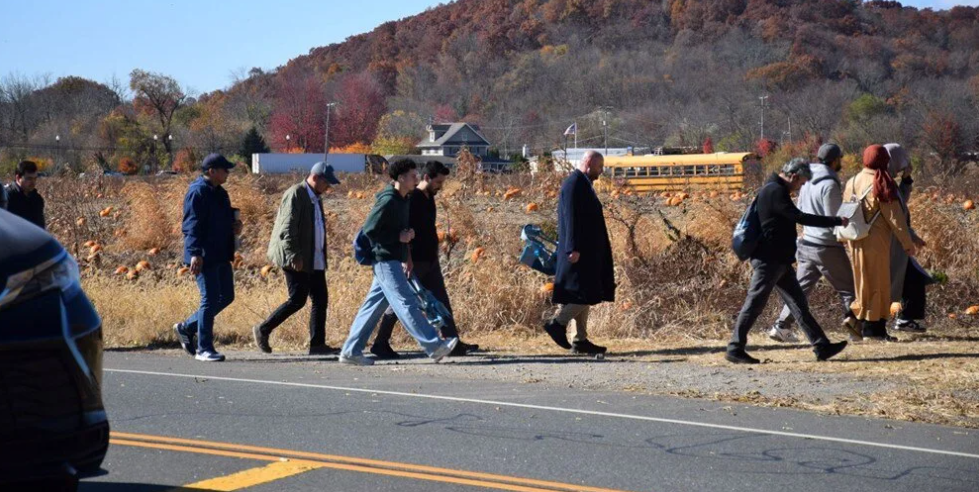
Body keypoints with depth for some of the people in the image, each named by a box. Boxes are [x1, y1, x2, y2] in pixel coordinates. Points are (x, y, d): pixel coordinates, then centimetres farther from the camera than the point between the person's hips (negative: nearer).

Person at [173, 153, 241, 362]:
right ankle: (204, 349, 1)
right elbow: (192, 225, -19)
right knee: (210, 299, -7)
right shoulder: (197, 192, -13)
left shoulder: (219, 193, 17)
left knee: (226, 297, 13)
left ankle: (187, 327, 24)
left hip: (221, 256, 10)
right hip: (204, 257, -10)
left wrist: (235, 227, 7)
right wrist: (195, 254, -26)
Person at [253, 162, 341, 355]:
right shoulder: (295, 194, -12)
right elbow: (287, 228, -19)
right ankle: (263, 330, 5)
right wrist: (294, 256, -24)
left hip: (314, 260, 9)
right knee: (297, 300, -9)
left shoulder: (315, 199, 17)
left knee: (321, 299, 4)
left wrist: (322, 258, 20)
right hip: (297, 260, -9)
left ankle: (317, 344, 6)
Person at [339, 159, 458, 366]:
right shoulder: (388, 201, -15)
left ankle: (351, 351, 12)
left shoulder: (402, 201, 15)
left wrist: (406, 257, 19)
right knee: (406, 303, -9)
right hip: (385, 261, -10)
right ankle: (434, 346, -12)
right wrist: (399, 237, -16)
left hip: (393, 261, 10)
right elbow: (369, 230, -19)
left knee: (374, 306, 9)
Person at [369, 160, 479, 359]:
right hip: (415, 261, -9)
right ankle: (380, 343, 9)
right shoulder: (411, 200, -16)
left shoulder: (429, 199, 12)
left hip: (430, 261, 9)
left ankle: (453, 343, 6)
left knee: (442, 301, 6)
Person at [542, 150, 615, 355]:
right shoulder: (574, 184, -14)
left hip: (587, 252, 11)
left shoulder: (582, 184, 17)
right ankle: (558, 323, -5)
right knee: (586, 293, -11)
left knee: (584, 296, 9)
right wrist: (574, 248, -25)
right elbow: (571, 218, -21)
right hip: (580, 252, -11)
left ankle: (580, 340, 11)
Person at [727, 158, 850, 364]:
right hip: (768, 260, -11)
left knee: (799, 303, 9)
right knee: (754, 305, -5)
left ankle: (821, 346, 10)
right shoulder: (775, 191, -17)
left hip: (779, 261, 11)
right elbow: (800, 217, -22)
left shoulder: (775, 190, 16)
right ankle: (735, 349, 1)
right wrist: (837, 222, -18)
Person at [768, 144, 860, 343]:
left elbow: (800, 211, 17)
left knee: (801, 287, 11)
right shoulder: (830, 185, -17)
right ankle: (851, 316, -19)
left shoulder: (808, 181, 8)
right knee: (847, 286, 2)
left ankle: (782, 326, 8)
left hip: (807, 243, 7)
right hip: (827, 246, -7)